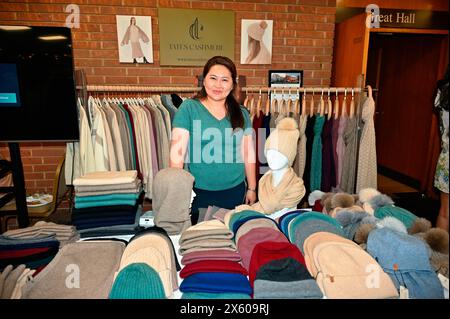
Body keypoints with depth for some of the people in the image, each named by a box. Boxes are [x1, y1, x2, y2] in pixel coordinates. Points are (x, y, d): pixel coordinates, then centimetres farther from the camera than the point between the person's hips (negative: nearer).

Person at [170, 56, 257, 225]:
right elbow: (177, 153, -9)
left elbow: (249, 154, 9)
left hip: (235, 191, 3)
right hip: (199, 192, -3)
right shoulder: (188, 108, -7)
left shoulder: (241, 114, 4)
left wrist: (252, 188, 10)